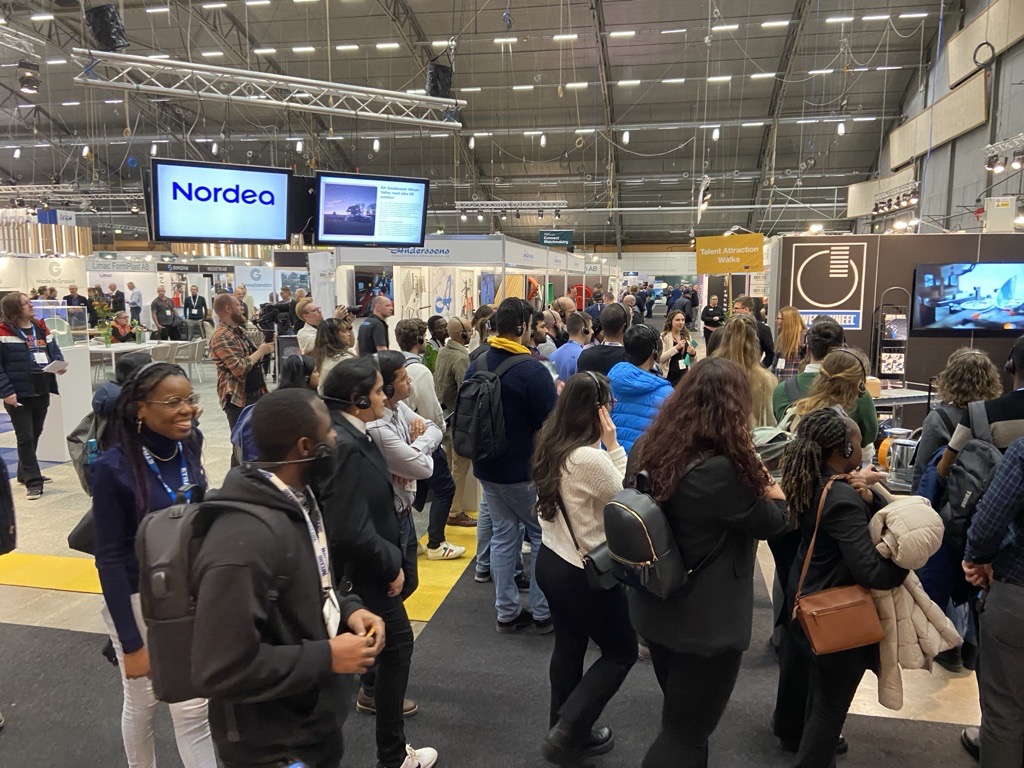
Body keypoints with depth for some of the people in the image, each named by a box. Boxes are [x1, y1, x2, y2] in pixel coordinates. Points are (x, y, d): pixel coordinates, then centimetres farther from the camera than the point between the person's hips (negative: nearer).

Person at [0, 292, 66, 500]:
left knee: (35, 435, 17)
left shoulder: (41, 328, 11)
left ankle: (25, 473, 33)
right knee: (25, 438, -2)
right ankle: (33, 482, 2)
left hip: (42, 391, 7)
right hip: (19, 394, -7)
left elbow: (54, 350, 18)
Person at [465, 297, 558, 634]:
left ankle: (507, 612, 23)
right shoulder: (532, 370, -22)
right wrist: (558, 395, 0)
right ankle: (542, 613, 16)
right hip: (526, 470, -6)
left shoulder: (475, 366, 0)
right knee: (544, 535, 10)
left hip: (487, 468, 6)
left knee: (503, 534, 16)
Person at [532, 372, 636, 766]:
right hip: (586, 572, -8)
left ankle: (565, 732, 37)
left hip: (551, 560, 8)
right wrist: (613, 446, -16)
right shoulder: (590, 458, -28)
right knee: (621, 652, 13)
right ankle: (567, 733, 14)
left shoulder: (550, 447, -2)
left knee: (568, 648, 22)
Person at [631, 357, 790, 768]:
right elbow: (775, 522, -13)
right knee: (685, 734, 12)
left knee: (680, 722, 26)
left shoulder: (658, 450, -4)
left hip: (657, 609, 8)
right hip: (705, 622, -7)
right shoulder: (721, 468, -29)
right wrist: (755, 464, -1)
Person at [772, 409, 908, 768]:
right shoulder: (843, 498, -30)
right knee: (829, 702, 8)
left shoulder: (810, 483, -3)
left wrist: (867, 499, -16)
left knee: (801, 674, 30)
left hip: (805, 599, 10)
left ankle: (791, 731, 53)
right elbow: (871, 573, -31)